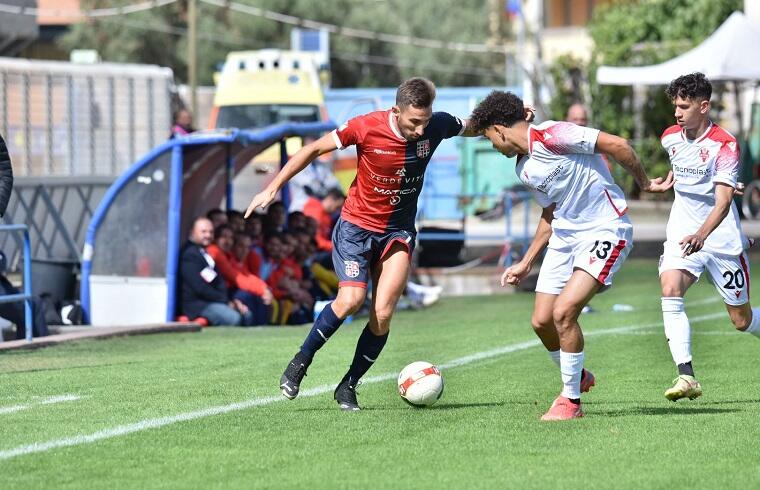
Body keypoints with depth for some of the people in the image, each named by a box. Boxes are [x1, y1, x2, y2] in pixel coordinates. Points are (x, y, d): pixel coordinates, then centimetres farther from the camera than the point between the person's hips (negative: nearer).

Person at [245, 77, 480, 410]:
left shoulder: (437, 126, -10)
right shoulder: (367, 127, -19)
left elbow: (473, 128, 12)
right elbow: (315, 149, -7)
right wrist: (273, 188, -7)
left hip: (398, 230, 3)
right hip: (357, 224, -3)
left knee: (382, 315, -10)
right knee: (351, 299, -22)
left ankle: (348, 386, 8)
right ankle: (300, 362, -1)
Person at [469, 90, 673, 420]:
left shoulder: (551, 136, -18)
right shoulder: (524, 169, 11)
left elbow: (617, 145, -19)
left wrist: (644, 183, -8)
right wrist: (526, 264, 24)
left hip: (606, 230, -9)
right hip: (564, 237, 9)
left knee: (563, 312, -20)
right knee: (541, 321, 5)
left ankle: (571, 400, -5)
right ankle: (577, 377, 32)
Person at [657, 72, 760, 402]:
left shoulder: (725, 145, -16)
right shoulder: (670, 138, 1)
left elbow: (723, 200, -27)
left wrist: (701, 235, -41)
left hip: (720, 237, -4)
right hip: (682, 235, 4)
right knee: (670, 290, -25)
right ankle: (686, 376, -30)